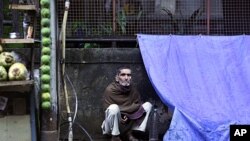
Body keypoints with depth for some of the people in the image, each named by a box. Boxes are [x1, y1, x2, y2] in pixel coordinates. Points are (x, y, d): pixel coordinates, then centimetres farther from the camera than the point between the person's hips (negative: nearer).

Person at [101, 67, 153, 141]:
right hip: (113, 124, -5)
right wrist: (120, 118, -29)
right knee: (114, 108, -35)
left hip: (129, 122, 5)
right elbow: (108, 109, -16)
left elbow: (138, 105, 0)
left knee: (148, 105, -3)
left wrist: (128, 115, -18)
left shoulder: (133, 89, -6)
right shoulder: (110, 90, -20)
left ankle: (129, 133, 0)